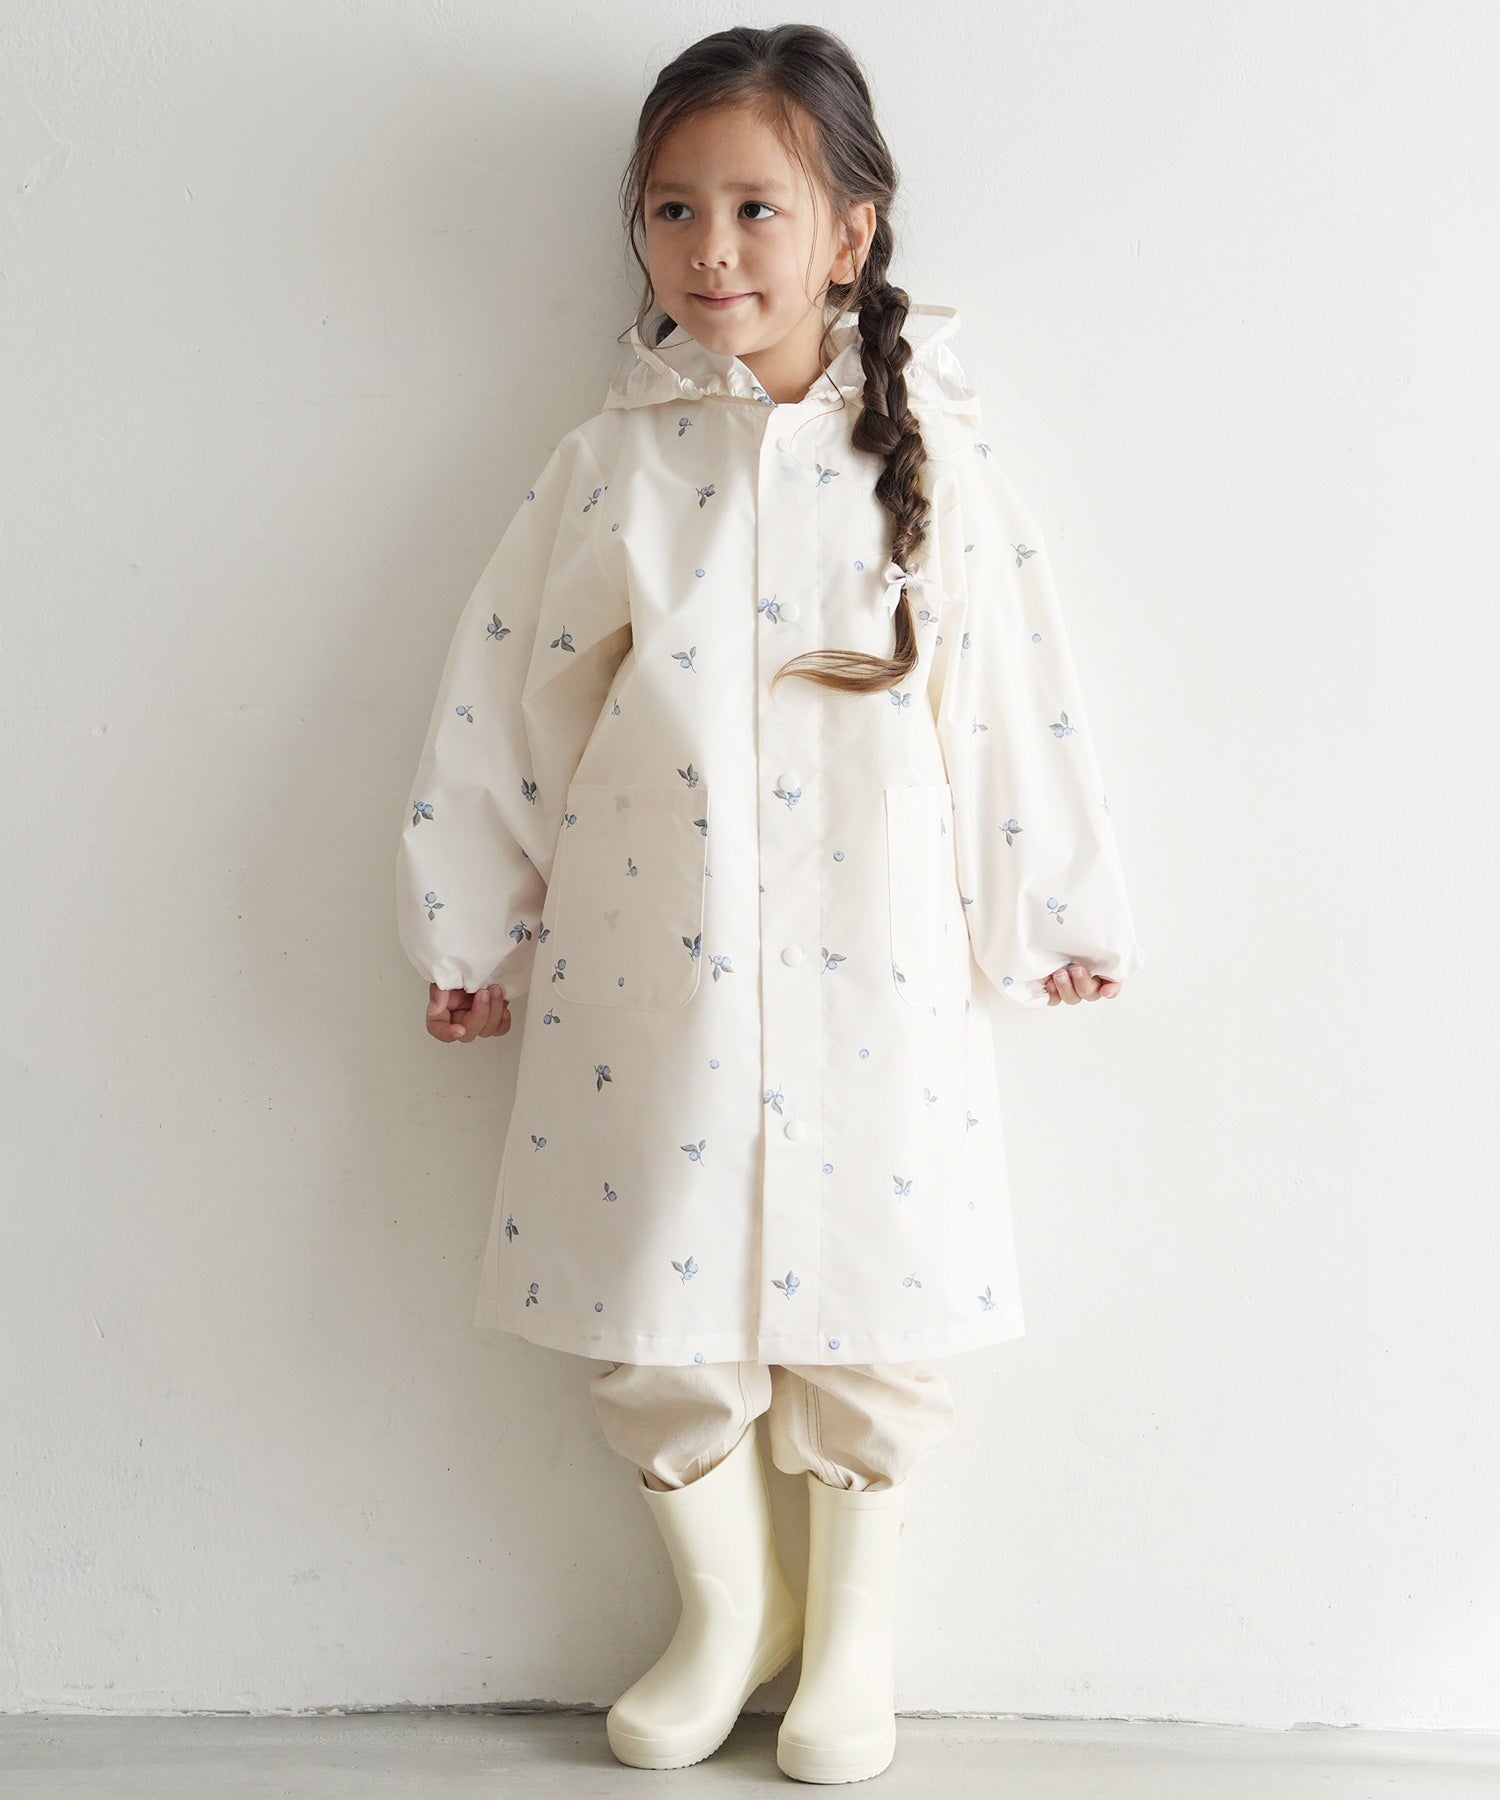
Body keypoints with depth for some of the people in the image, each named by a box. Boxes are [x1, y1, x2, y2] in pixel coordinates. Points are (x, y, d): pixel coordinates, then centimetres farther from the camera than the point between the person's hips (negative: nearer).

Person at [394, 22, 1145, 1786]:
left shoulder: (931, 462, -1)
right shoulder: (605, 465, 1)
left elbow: (1017, 703, 4)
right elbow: (501, 709, 5)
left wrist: (1062, 911, 9)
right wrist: (470, 929, 8)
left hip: (868, 980, -1)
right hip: (641, 982, 1)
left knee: (864, 1315, 10)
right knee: (654, 1333, 10)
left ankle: (852, 1629, 34)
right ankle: (728, 1609, 35)